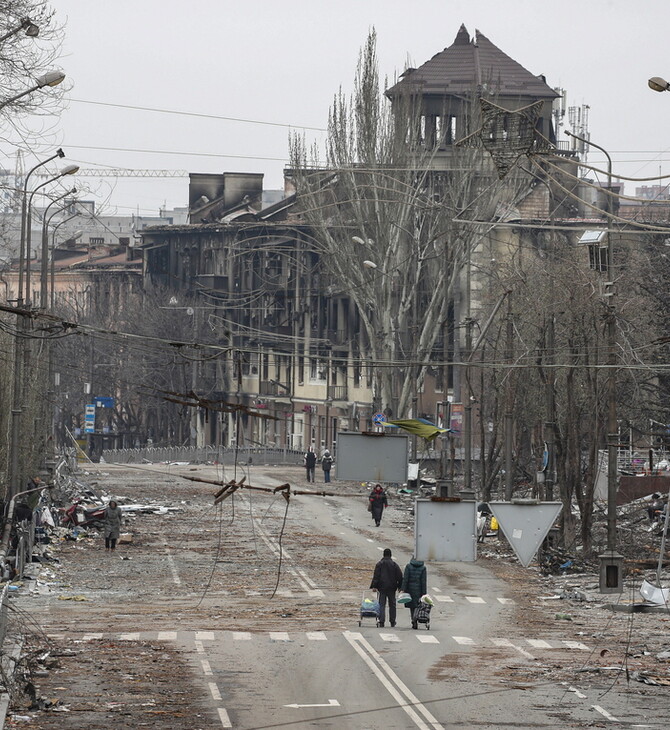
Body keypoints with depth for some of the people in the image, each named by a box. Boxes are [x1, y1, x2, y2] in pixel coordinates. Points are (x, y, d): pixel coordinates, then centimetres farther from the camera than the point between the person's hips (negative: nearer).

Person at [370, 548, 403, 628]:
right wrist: (400, 586, 10)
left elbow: (376, 576, -6)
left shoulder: (379, 564, -2)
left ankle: (381, 621, -13)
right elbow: (400, 576, 2)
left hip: (382, 587, -1)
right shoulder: (394, 564, 2)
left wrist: (374, 586, -5)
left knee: (382, 604, -1)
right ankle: (392, 621, 16)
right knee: (392, 604, 12)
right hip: (392, 588, 1)